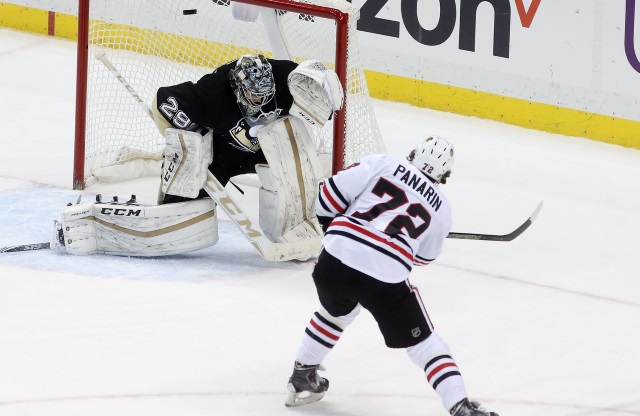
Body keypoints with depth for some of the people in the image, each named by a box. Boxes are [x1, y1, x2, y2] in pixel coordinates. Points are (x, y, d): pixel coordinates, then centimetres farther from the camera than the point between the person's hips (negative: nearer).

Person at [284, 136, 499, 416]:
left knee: (336, 312, 35)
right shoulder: (440, 209, 16)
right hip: (386, 279, -2)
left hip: (335, 260, 2)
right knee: (422, 342, 10)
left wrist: (332, 227, 24)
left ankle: (302, 378, 42)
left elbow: (332, 193, 5)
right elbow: (423, 257, 28)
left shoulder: (381, 164, 12)